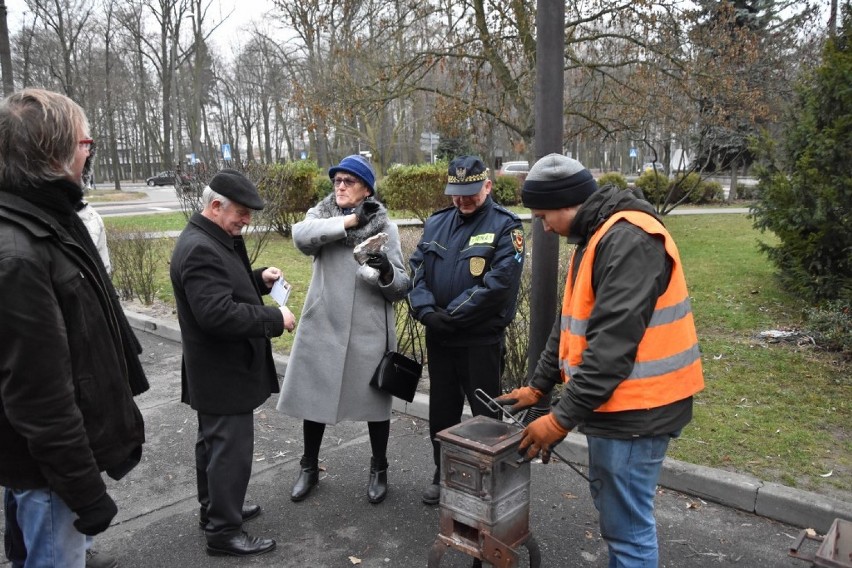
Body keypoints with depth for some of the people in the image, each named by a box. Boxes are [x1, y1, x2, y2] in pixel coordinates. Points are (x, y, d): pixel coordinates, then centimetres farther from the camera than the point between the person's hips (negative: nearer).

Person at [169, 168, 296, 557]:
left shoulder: (213, 240, 10)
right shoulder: (200, 249, -24)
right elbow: (218, 313, -31)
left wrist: (259, 279, 5)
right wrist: (275, 319, -23)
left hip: (218, 369, 11)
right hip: (223, 372, -11)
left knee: (214, 442, 22)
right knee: (230, 450, 1)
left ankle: (214, 509, 39)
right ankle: (223, 531, 15)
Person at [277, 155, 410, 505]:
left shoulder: (385, 227, -1)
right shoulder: (321, 215, 4)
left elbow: (400, 287, -3)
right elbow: (301, 237, -20)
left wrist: (387, 272, -25)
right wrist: (350, 220, -22)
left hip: (369, 330, -1)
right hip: (322, 325, 2)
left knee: (374, 400, 10)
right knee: (313, 398, 11)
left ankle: (379, 471, 32)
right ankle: (309, 468, 34)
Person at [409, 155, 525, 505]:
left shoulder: (505, 226, -8)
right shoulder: (436, 223, 9)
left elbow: (499, 283, -19)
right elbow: (417, 269, 4)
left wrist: (450, 316, -19)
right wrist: (426, 311, -14)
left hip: (482, 341, -5)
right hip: (438, 338, 5)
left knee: (485, 414, 8)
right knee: (441, 410, 17)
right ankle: (442, 475, 36)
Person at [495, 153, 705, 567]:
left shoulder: (629, 240, -21)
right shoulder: (596, 237, 13)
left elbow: (612, 343, -26)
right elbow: (572, 324, 17)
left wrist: (562, 417, -22)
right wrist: (537, 386, 14)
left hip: (634, 410, -10)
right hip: (615, 403, 10)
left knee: (627, 524, 3)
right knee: (611, 507, 23)